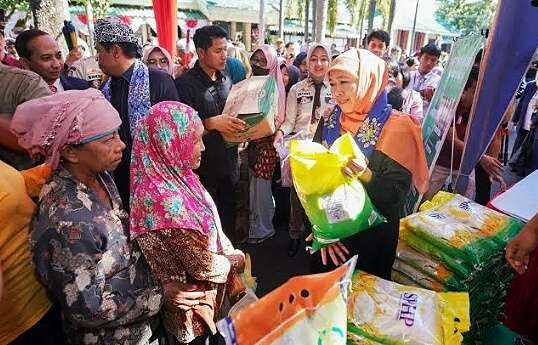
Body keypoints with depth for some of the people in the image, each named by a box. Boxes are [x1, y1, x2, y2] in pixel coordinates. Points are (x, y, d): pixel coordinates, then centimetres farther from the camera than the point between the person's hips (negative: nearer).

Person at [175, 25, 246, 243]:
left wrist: (238, 124, 1)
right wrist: (211, 123, -25)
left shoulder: (226, 80, 9)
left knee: (229, 216, 17)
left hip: (229, 161, 6)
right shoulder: (185, 84, -13)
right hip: (202, 165, -6)